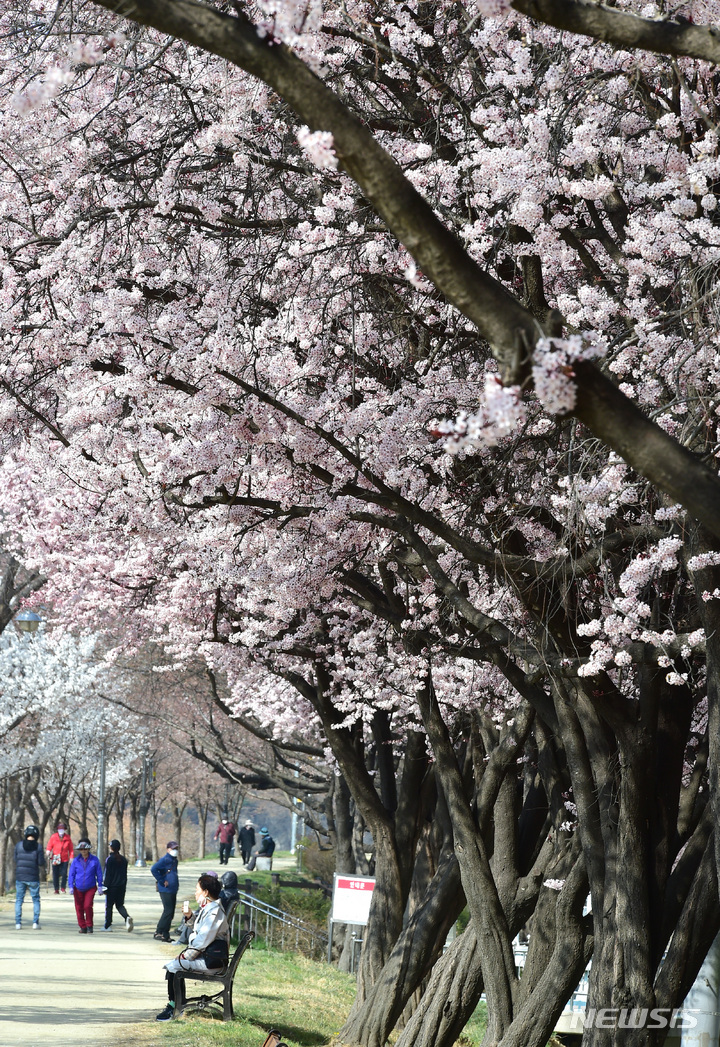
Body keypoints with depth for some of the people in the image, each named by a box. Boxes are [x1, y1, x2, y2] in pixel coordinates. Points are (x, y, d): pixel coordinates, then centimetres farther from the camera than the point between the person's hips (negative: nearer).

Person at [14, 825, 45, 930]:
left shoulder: (19, 845, -1)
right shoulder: (38, 847, -8)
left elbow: (16, 861, 6)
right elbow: (41, 863, -6)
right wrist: (43, 871, 14)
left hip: (20, 876, 2)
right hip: (33, 877, -2)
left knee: (19, 900, 10)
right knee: (36, 900, 10)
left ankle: (18, 923, 5)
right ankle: (35, 922, 3)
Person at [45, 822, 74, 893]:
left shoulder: (67, 838, 5)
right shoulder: (53, 837, 3)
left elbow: (71, 849, 11)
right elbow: (49, 847, 7)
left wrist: (71, 857, 3)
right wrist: (48, 853, -11)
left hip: (65, 859, 0)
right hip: (55, 860, 0)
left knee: (64, 874, -9)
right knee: (55, 874, 0)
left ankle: (63, 888, 6)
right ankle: (56, 889, 9)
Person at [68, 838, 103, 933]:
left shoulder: (95, 860, -3)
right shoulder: (76, 860, 0)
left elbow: (99, 874, 5)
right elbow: (71, 874, 4)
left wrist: (100, 886, 4)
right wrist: (71, 886, -4)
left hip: (90, 888, -2)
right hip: (78, 888, 2)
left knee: (87, 906, -15)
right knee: (79, 908, 3)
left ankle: (89, 926, 2)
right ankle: (83, 927, 17)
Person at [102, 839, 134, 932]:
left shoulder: (109, 859, -10)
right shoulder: (123, 859, 7)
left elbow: (107, 874, -11)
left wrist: (105, 886, -7)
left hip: (112, 886, -5)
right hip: (122, 886, 5)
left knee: (109, 905, 6)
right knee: (120, 905, 12)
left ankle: (108, 925, 9)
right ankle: (127, 917, -16)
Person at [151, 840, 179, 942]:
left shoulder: (174, 860, 16)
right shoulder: (165, 860, -12)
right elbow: (153, 869, -24)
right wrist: (162, 881, -19)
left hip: (173, 890, 9)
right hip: (165, 890, -9)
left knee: (170, 913, 9)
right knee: (168, 911, -11)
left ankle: (165, 935, 14)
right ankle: (158, 933, -6)